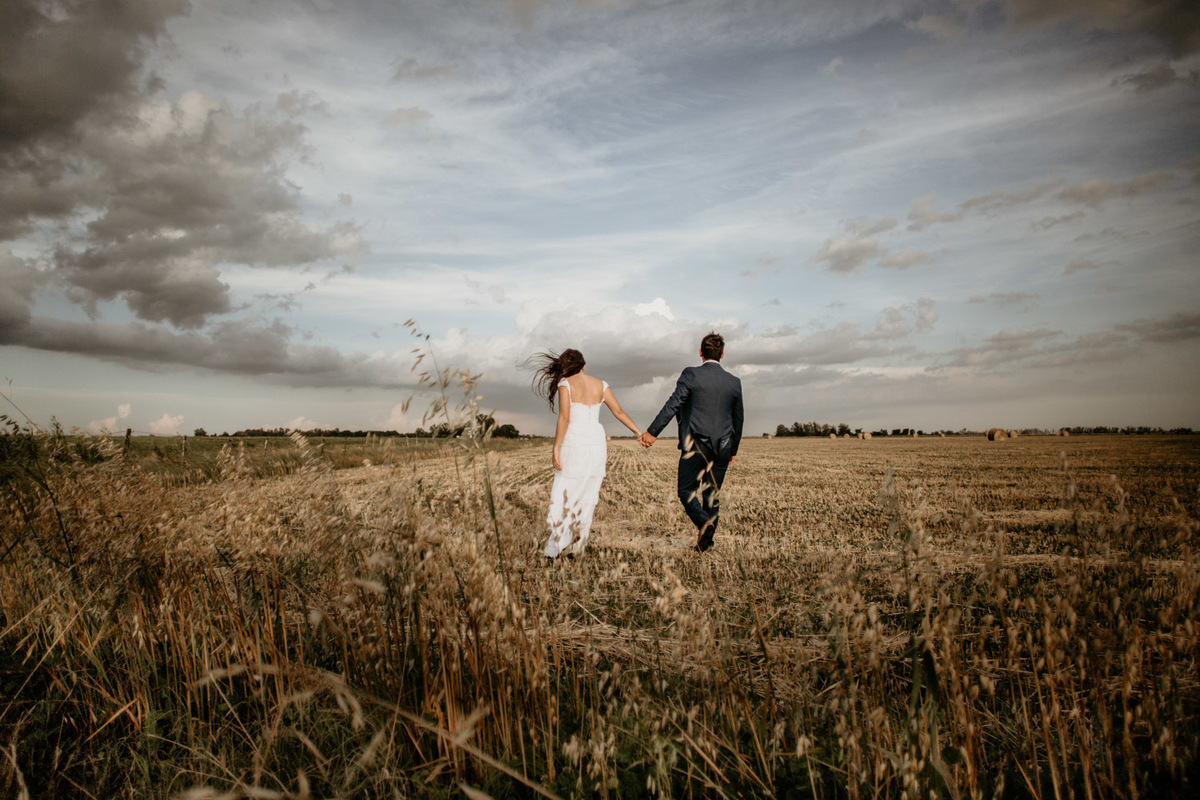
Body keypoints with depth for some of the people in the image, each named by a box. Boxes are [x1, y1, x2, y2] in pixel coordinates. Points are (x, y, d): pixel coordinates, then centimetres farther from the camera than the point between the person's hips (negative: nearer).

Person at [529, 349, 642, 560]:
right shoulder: (600, 385, 9)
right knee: (586, 498, 11)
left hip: (573, 445, -4)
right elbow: (619, 412, 6)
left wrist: (555, 448, -13)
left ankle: (555, 549, 1)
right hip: (596, 444, 5)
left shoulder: (565, 384, -6)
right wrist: (639, 433, 12)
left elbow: (564, 418, -15)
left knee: (563, 497, 3)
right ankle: (575, 548, 12)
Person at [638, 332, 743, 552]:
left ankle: (704, 522, -19)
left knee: (686, 489, 6)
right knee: (712, 492, 12)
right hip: (722, 447, 4)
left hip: (695, 445, -4)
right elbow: (738, 418, 14)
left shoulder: (691, 375, -6)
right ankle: (706, 538, 14)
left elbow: (673, 404, -13)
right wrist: (733, 449, 25)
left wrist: (652, 432, -11)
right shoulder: (734, 382, 7)